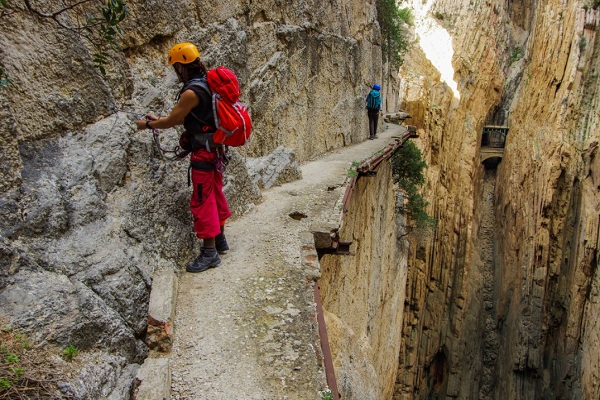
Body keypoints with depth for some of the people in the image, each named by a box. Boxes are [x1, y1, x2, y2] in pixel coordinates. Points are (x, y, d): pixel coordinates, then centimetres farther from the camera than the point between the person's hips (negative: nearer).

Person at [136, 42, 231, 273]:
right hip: (215, 149, 9)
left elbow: (171, 121, -12)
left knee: (202, 201, -2)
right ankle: (220, 240, 31)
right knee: (216, 195, 18)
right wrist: (158, 119, 20)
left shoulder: (191, 92, -21)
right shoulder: (206, 84, 8)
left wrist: (147, 124, 5)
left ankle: (209, 252, 5)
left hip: (203, 153, -9)